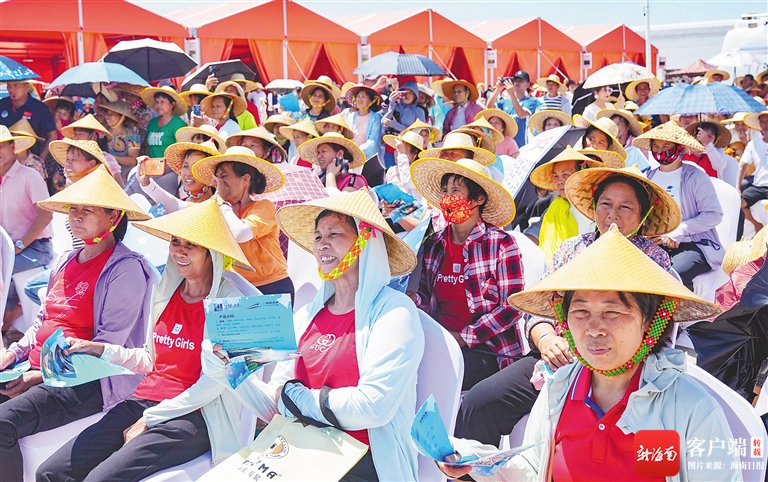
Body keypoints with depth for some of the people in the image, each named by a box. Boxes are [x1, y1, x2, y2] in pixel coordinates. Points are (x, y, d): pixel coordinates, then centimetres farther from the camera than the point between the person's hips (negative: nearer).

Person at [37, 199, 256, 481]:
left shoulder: (230, 300, -9)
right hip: (144, 401, 7)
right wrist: (98, 349, 9)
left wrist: (149, 420, -11)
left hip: (194, 414, -7)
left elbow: (215, 381, -13)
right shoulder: (166, 291, 13)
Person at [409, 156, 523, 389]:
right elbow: (424, 298, 13)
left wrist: (463, 337, -14)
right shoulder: (433, 245, 12)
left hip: (488, 350, -5)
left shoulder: (501, 244, -4)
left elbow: (511, 308, -8)